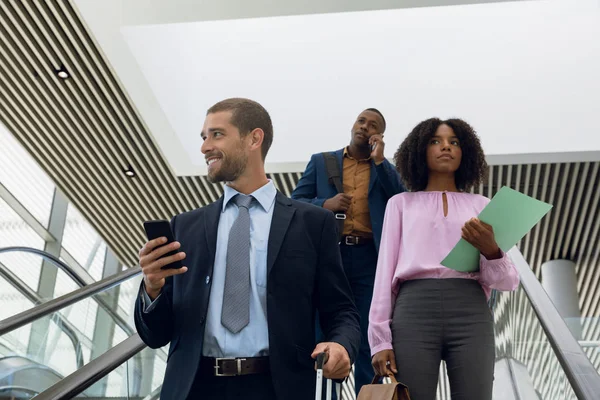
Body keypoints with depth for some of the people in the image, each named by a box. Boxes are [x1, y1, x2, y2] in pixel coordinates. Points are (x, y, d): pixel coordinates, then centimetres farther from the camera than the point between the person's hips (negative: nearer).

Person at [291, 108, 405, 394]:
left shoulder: (386, 168, 13)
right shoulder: (321, 162, 12)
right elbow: (295, 203, 8)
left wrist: (378, 160, -6)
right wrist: (325, 204, -11)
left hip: (369, 259, 0)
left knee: (368, 337, 2)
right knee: (322, 334, 4)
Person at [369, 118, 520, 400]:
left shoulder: (482, 206, 18)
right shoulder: (401, 203, 16)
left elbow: (508, 282, 11)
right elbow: (386, 269, 10)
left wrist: (490, 251, -10)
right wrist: (380, 340, 0)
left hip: (471, 313, 1)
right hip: (414, 311, -1)